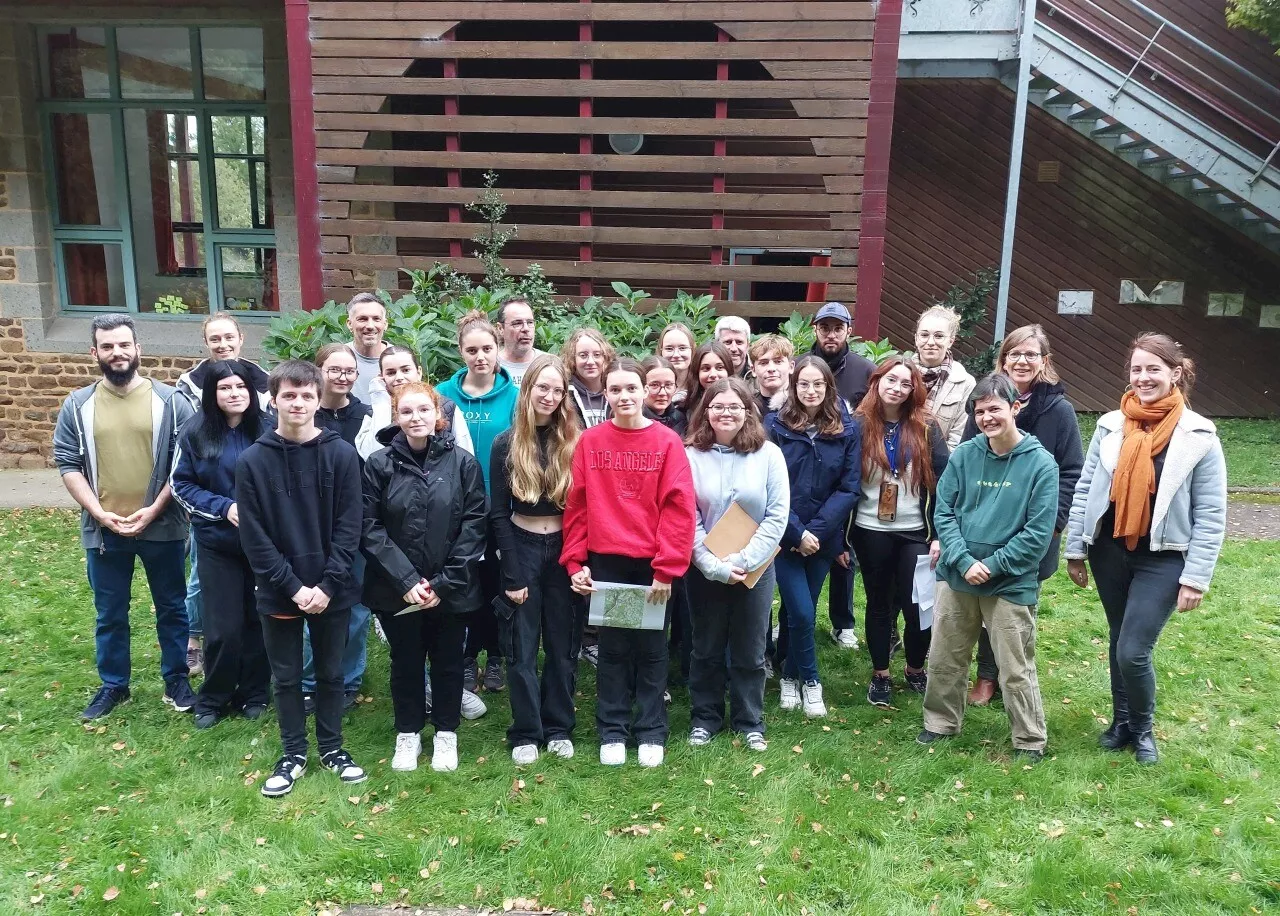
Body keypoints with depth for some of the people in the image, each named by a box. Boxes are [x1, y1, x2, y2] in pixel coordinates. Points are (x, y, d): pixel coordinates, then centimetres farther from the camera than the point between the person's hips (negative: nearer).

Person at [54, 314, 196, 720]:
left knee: (171, 608, 12)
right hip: (103, 531, 2)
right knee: (109, 614, 14)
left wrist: (154, 510, -13)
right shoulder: (77, 405, 1)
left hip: (163, 527, -1)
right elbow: (67, 464, 0)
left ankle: (176, 680, 28)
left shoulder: (170, 401, -5)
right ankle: (112, 685, 31)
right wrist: (100, 513, -11)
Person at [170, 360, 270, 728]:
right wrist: (223, 507, -13)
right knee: (223, 627, 1)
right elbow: (181, 484, 1)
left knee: (258, 620, 9)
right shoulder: (195, 433, -3)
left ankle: (254, 694, 27)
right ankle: (212, 699, 23)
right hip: (218, 543, 0)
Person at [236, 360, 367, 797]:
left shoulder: (342, 454, -6)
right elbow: (254, 536, -7)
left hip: (332, 591, 0)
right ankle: (293, 752, 30)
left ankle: (332, 746, 32)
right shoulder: (252, 461, -6)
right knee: (286, 676, 13)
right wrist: (293, 587, -13)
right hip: (278, 592, 0)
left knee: (330, 672, 14)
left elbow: (349, 527, -6)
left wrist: (327, 585, -13)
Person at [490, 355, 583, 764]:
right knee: (521, 648, 5)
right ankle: (526, 733, 19)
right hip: (522, 548, -1)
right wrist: (512, 574, -7)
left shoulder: (574, 442, -1)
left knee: (563, 645, 10)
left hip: (563, 550, 1)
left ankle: (559, 728, 24)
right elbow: (499, 514, -2)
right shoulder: (506, 444, -2)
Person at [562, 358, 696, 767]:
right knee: (612, 648, 11)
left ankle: (651, 732, 24)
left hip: (652, 565, -1)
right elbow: (576, 505, 2)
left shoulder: (667, 442, -5)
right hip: (604, 562, 1)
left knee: (651, 648, 10)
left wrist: (667, 568, -12)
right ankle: (612, 732, 24)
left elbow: (679, 508, -8)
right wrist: (575, 561, -3)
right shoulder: (590, 441, 1)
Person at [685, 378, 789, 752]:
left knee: (750, 652, 11)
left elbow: (778, 515, -8)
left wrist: (743, 561, -14)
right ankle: (705, 718, 30)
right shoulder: (691, 455, -5)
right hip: (706, 570, 0)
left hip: (756, 569, 0)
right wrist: (714, 566, -15)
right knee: (707, 649, 13)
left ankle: (750, 722, 28)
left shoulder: (769, 454, -4)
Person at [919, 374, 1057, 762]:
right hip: (956, 576, 3)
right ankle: (941, 723, 36)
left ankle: (1030, 743, 25)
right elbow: (944, 511, -1)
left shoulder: (1040, 463, -9)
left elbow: (1038, 533, -11)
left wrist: (991, 565, -14)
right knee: (944, 659, 15)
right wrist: (964, 561, -13)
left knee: (1016, 671, 5)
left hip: (1011, 583, -3)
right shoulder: (964, 455, -1)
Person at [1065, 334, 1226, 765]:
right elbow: (1084, 491, 4)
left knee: (1134, 651, -5)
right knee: (1119, 643, 16)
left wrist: (1195, 577, -10)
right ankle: (1122, 721, 37)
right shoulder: (1111, 425, -1)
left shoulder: (1199, 436, -9)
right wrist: (1075, 550, 5)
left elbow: (1211, 515, -8)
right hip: (1110, 551, 3)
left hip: (1162, 559, -3)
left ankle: (1142, 729, 23)